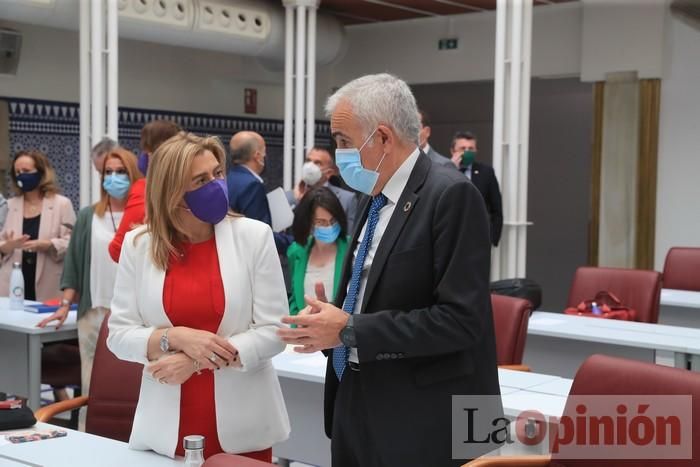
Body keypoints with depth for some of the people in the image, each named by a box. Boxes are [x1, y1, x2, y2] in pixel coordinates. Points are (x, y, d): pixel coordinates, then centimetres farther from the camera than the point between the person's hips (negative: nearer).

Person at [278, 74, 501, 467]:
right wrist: (330, 319, 0)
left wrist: (349, 330, -19)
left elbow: (460, 319, -22)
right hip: (361, 407, 8)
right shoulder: (376, 197, 10)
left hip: (422, 422, -8)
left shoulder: (451, 195, -16)